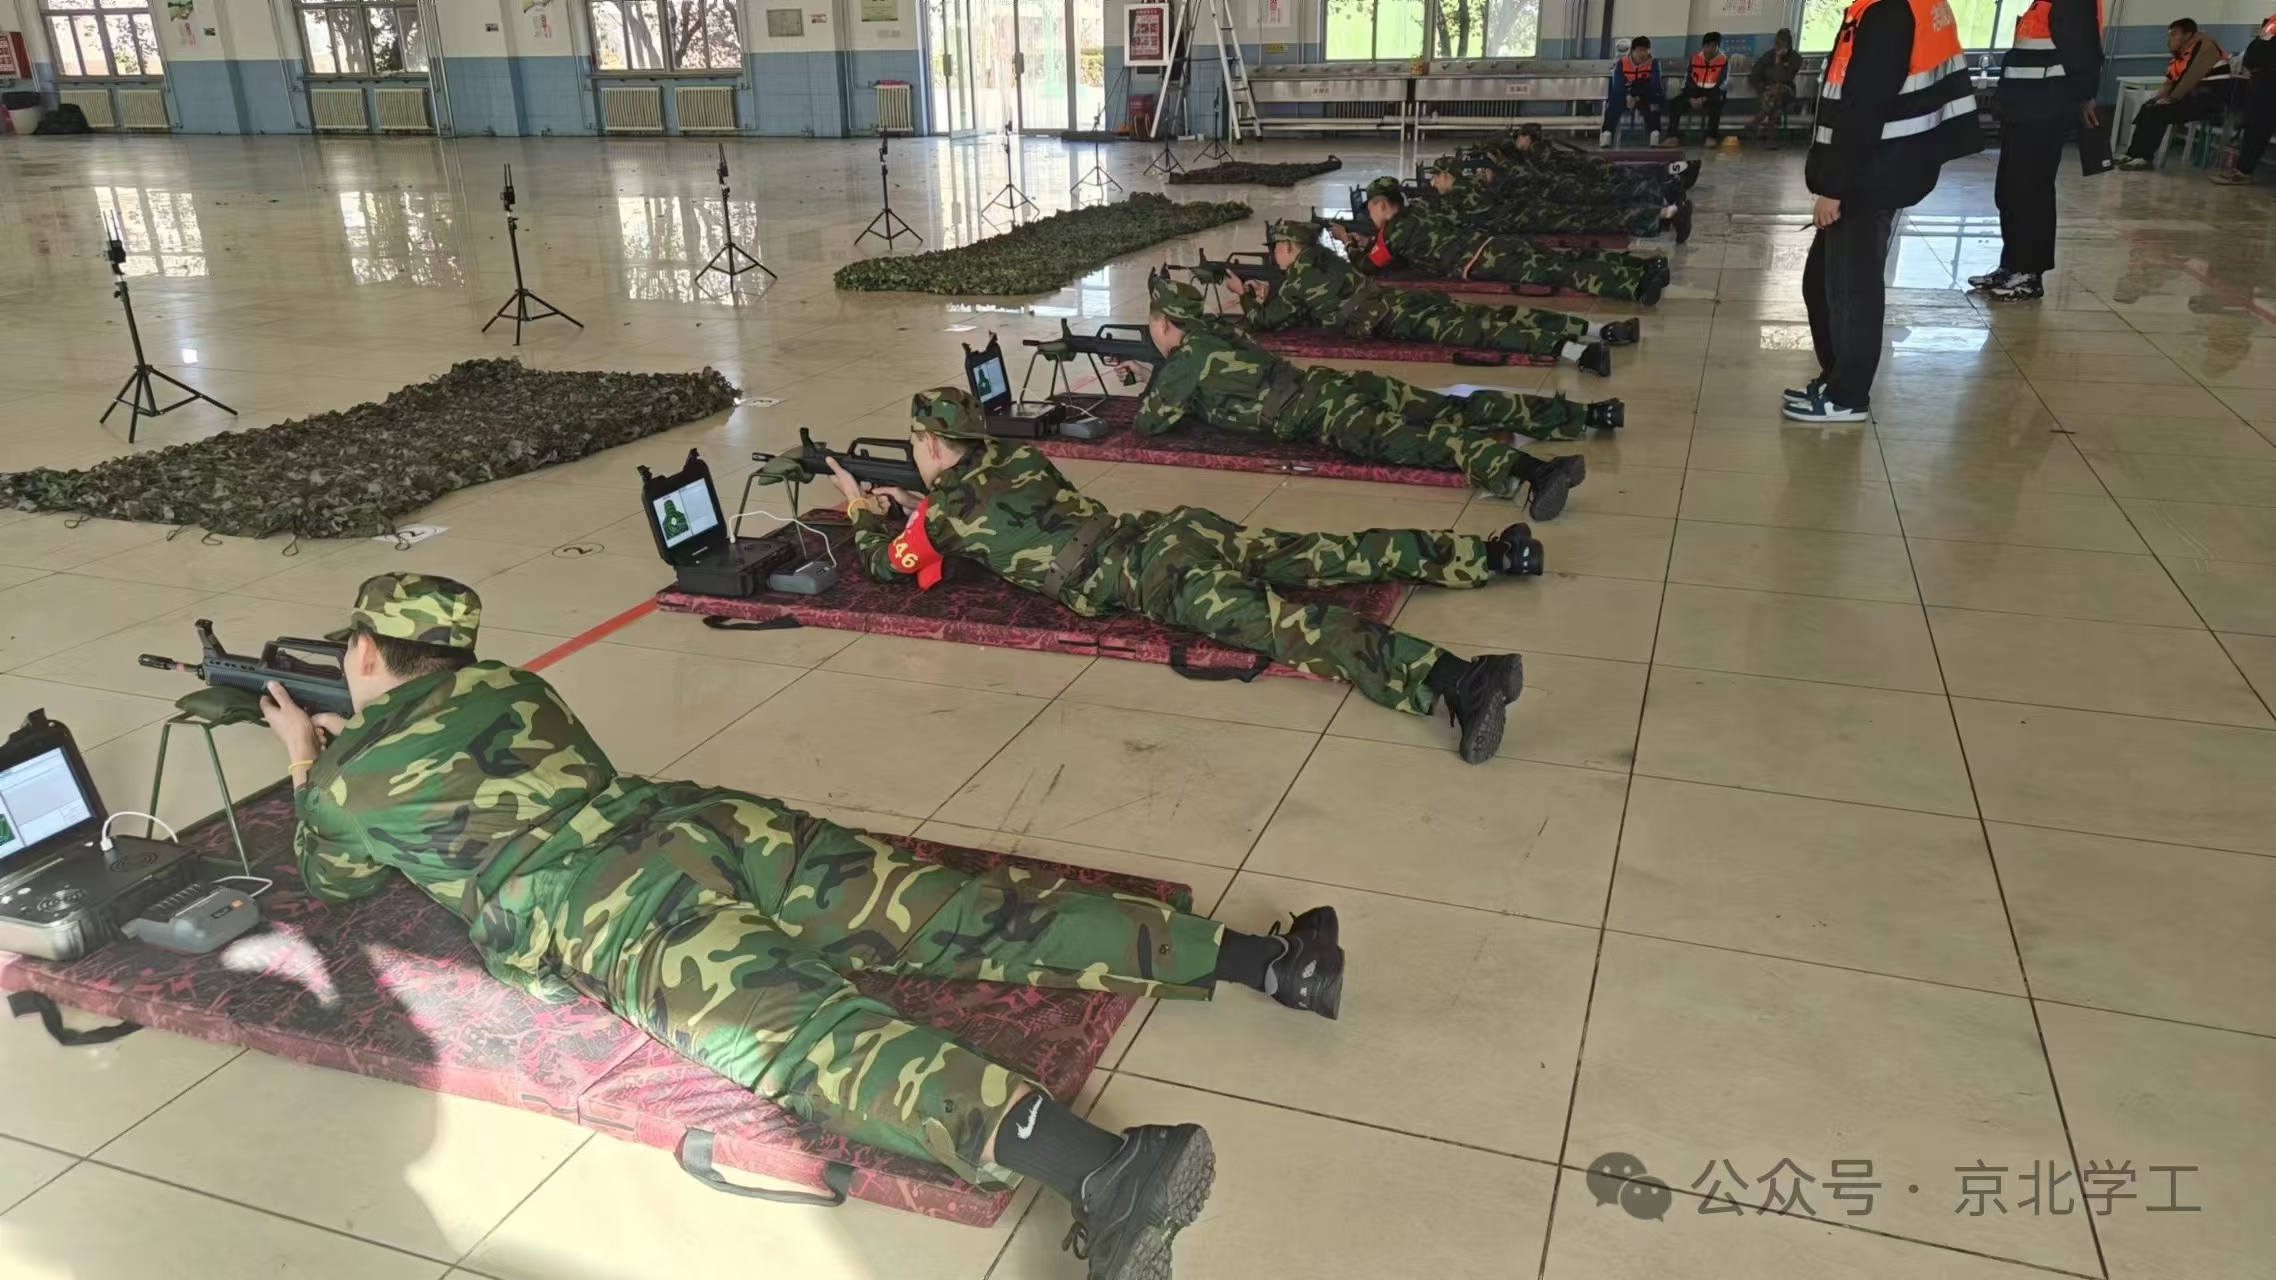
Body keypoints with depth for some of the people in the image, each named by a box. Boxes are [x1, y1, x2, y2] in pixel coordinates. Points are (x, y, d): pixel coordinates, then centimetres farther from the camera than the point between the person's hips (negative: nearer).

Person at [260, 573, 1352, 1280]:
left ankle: (1098, 1168, -57)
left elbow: (334, 878, 39)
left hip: (613, 913, -6)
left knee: (798, 1034, -30)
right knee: (964, 918, -2)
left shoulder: (347, 775, 17)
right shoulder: (508, 685, 31)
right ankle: (1264, 959, -12)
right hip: (710, 824, 6)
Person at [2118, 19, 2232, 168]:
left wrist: (2172, 99, -17)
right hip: (2192, 97, 9)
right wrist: (2156, 99, 0)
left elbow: (2192, 77, -20)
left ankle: (2144, 157, -19)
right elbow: (2170, 83, 15)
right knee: (2149, 109, 3)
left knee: (2162, 111, -21)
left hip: (2211, 100, -9)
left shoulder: (2204, 46, -11)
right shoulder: (2179, 55, 16)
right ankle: (2134, 153, -3)